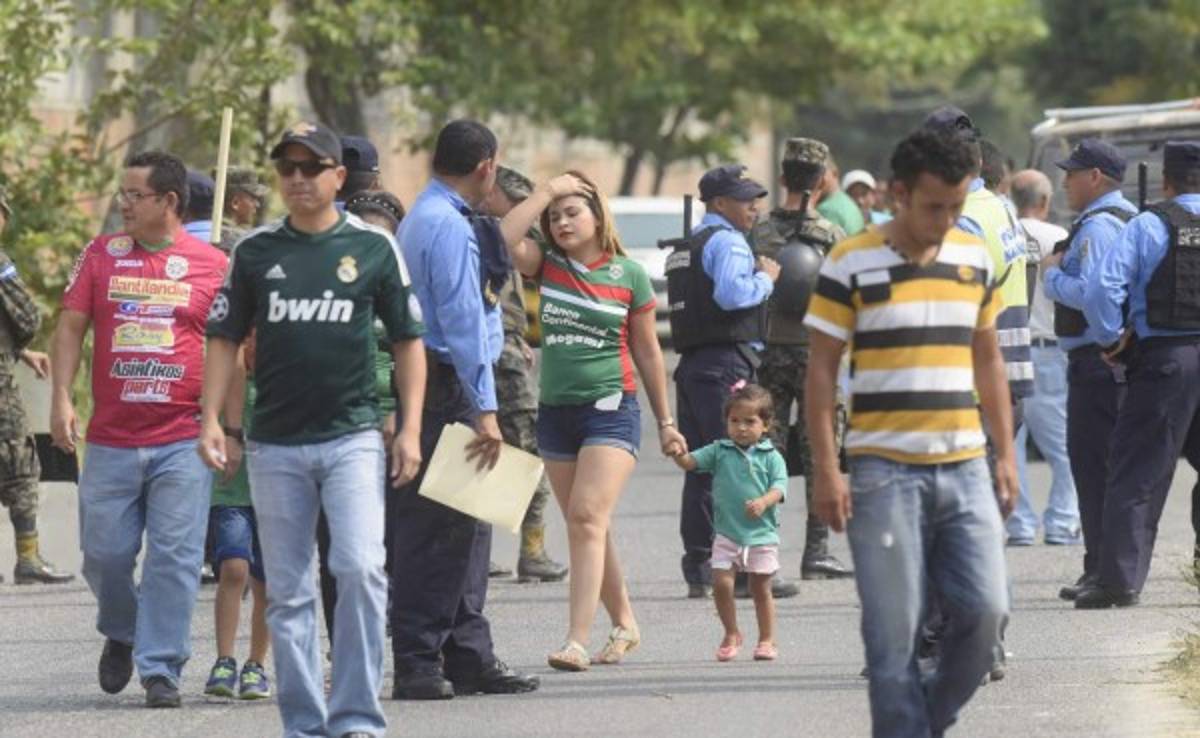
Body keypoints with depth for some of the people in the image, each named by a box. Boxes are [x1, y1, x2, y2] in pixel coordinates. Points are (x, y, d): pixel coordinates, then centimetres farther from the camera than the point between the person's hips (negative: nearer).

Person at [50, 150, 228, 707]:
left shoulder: (211, 265, 1)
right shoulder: (101, 255, 7)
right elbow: (71, 327, 7)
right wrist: (61, 399, -4)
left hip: (183, 441, -2)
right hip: (110, 438, 2)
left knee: (174, 557, -5)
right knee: (104, 553, 5)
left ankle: (161, 667, 1)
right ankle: (121, 634, 32)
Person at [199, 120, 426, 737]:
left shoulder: (373, 247, 3)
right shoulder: (254, 251, 7)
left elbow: (407, 340, 7)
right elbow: (225, 339, 11)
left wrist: (410, 428, 0)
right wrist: (211, 420, 1)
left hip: (352, 437, -2)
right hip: (274, 445, 2)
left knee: (360, 569, -17)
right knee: (287, 592, 4)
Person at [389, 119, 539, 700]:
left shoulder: (419, 220, 19)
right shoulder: (450, 226, -14)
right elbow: (462, 321, -19)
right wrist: (484, 408, -21)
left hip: (433, 385, 10)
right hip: (448, 388, -10)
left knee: (466, 529, 13)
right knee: (435, 530, -8)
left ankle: (469, 657, 16)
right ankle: (418, 665, -7)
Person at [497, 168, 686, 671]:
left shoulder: (629, 275, 0)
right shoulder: (547, 264, 6)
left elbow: (647, 351, 8)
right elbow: (503, 241, -14)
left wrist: (665, 423, 11)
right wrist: (547, 191, -9)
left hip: (611, 408, -4)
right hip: (555, 409, 4)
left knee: (588, 518, -17)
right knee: (586, 529, 11)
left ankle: (577, 642, -24)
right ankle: (624, 625, 27)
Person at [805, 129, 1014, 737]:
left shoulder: (975, 258, 10)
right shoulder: (850, 264, -5)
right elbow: (822, 369, -2)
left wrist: (1006, 454, 14)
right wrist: (827, 470, -8)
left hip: (966, 467, 4)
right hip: (884, 470, -4)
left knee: (985, 611, -3)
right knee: (894, 629, -4)